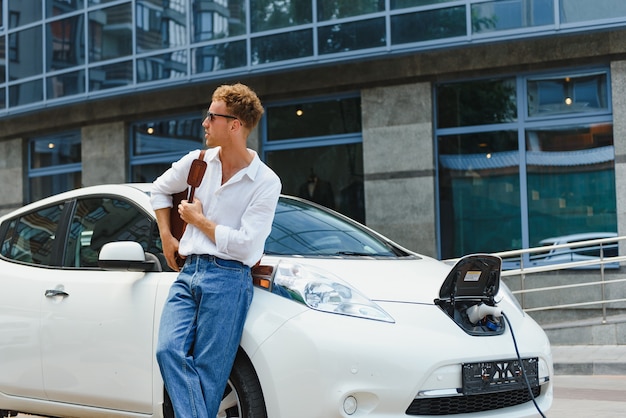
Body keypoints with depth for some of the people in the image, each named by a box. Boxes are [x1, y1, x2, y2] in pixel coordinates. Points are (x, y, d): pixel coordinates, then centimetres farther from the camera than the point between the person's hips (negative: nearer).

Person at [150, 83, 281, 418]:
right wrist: (166, 236, 19)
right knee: (169, 350, -15)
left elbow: (245, 245, -14)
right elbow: (160, 189, 29)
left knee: (208, 372, -6)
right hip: (188, 273, 5)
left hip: (227, 279, -5)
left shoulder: (266, 182, -6)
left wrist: (198, 219, -6)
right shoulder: (197, 161, 9)